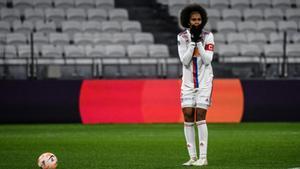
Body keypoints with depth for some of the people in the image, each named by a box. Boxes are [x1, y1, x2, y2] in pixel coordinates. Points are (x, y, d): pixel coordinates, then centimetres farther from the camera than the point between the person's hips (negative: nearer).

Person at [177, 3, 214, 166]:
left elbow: (207, 60, -13)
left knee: (200, 117, -9)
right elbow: (184, 60, -9)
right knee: (188, 117, -3)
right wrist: (192, 42, -16)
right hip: (188, 81, 2)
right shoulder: (182, 37, -1)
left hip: (204, 81, -2)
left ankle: (203, 157, -7)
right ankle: (192, 157, 3)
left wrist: (199, 41, -18)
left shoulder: (207, 36, -4)